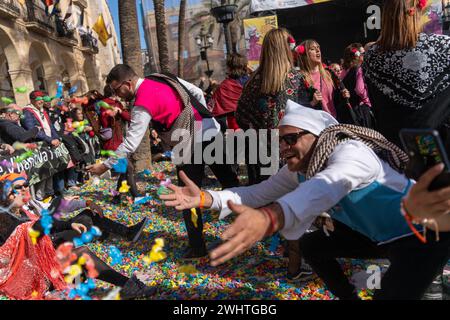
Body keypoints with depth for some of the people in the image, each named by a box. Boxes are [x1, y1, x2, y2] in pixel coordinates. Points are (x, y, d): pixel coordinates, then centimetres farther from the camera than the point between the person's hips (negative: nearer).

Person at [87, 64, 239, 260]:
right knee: (229, 180, 17)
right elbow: (198, 93, 16)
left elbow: (130, 144, -13)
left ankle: (197, 248, 16)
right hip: (212, 130, 8)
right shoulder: (165, 78, 11)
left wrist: (105, 166, -4)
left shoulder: (143, 103, -12)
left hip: (193, 143, -8)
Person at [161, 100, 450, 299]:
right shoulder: (298, 170, -6)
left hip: (422, 232, -8)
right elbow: (259, 193, -11)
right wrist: (206, 198, -25)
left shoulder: (350, 151, -33)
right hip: (373, 233, 8)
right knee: (311, 244, 8)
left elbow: (327, 186, -54)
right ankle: (349, 296, 25)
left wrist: (270, 217, -72)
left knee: (392, 294, -24)